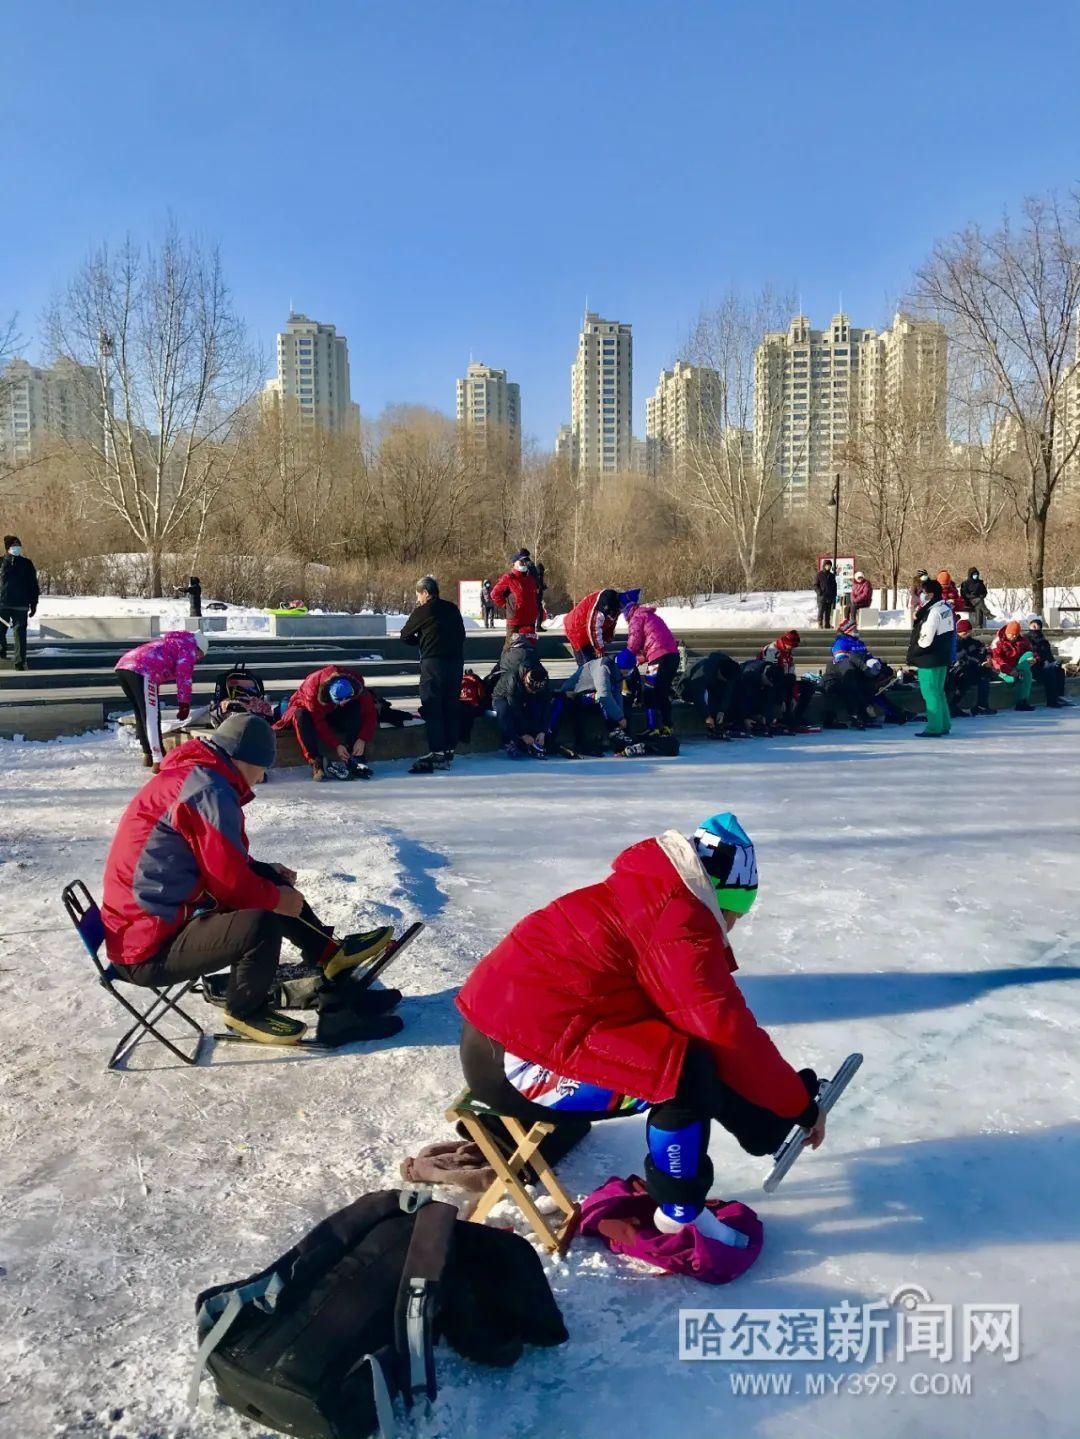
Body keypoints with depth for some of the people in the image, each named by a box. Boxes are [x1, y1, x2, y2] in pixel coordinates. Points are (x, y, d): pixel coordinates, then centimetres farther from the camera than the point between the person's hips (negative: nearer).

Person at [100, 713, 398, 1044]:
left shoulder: (192, 773, 9)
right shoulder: (209, 789, -22)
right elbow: (231, 882, -21)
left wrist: (266, 872, 11)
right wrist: (278, 899, -4)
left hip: (157, 916, 11)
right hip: (150, 949, -11)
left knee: (266, 881, 14)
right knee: (262, 924, -29)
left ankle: (331, 952, 22)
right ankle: (245, 1011, -1)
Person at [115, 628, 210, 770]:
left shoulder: (171, 643, 37)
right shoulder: (189, 647, 11)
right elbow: (183, 677, 0)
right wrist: (184, 704, 1)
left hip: (123, 665, 9)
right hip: (142, 670, -9)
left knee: (142, 714, 21)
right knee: (152, 715, -8)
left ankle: (148, 755, 29)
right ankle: (159, 761, -11)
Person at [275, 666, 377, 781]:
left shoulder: (357, 684, -28)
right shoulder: (313, 686, -36)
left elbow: (369, 712, -24)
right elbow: (318, 722, -33)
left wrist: (362, 739, -35)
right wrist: (336, 745, -37)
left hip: (334, 714, 2)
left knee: (356, 707, -28)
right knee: (301, 715, -37)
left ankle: (355, 758, -29)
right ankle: (316, 763, -38)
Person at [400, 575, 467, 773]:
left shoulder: (422, 611, -5)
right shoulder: (452, 609, 10)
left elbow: (405, 635, 5)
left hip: (433, 662, -6)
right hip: (456, 662, 6)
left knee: (432, 708, -2)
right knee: (451, 707, 11)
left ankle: (437, 753, -7)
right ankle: (449, 751, 15)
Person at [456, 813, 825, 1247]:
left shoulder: (643, 895, 16)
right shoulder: (679, 922, -14)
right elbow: (730, 1035, -17)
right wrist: (801, 1103, -1)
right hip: (514, 1063, -10)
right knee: (691, 1072, -13)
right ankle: (681, 1215, 6)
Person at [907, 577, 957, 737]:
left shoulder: (934, 612, -20)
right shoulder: (947, 608, 9)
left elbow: (925, 640, -21)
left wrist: (912, 654, -8)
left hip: (930, 659, -10)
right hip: (942, 657, 10)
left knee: (930, 693, -3)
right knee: (938, 692, 18)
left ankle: (934, 728, 0)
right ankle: (944, 725, 24)